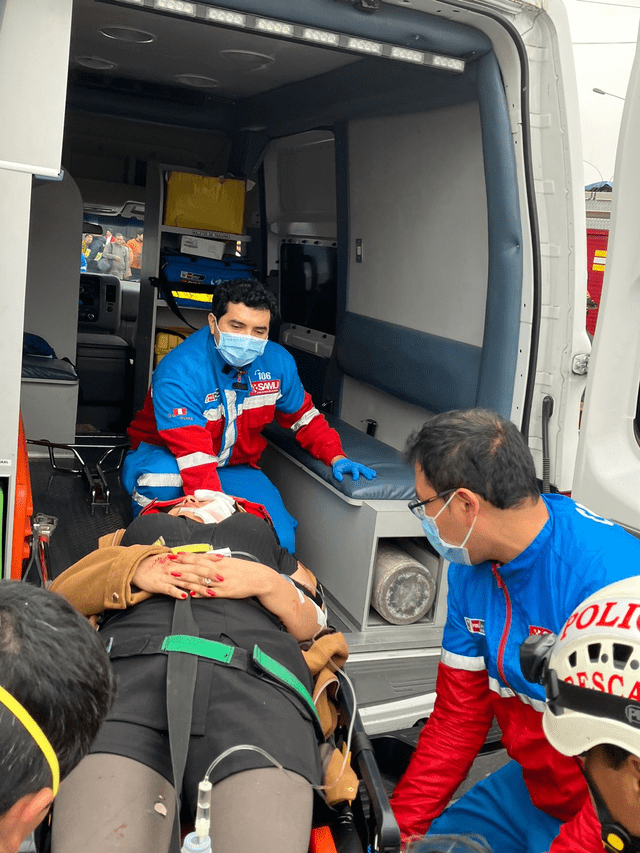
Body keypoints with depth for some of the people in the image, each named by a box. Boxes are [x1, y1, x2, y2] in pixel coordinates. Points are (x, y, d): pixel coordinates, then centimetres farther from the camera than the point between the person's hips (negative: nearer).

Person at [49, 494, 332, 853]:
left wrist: (265, 582, 5)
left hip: (253, 672, 0)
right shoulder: (136, 532, 41)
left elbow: (313, 620, 25)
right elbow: (60, 593, 24)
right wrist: (135, 570, 6)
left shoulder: (263, 536, 41)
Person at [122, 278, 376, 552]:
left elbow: (302, 415, 9)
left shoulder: (278, 362, -10)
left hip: (234, 466, 4)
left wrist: (335, 456, -6)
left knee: (279, 537, -20)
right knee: (159, 480, -40)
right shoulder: (178, 372, -28)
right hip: (166, 455, -3)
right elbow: (194, 454, -36)